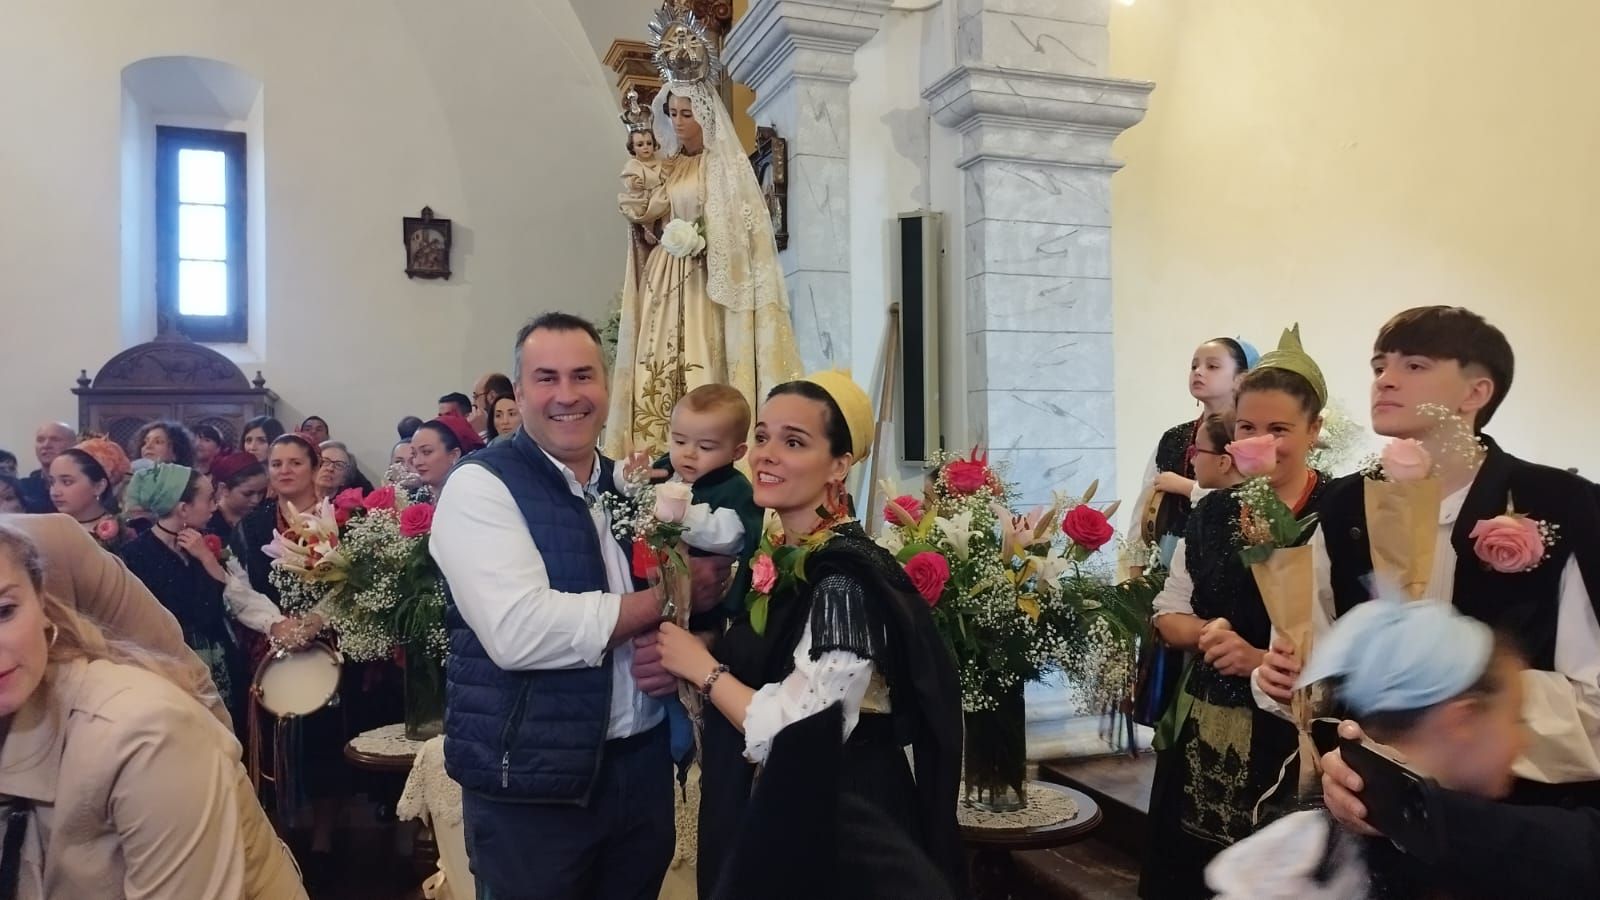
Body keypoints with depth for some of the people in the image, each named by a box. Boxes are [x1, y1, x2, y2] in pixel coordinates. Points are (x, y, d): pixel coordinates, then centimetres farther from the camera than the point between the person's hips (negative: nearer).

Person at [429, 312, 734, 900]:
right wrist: (669, 599, -16)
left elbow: (701, 600, 14)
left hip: (643, 766, 6)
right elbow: (518, 631, -26)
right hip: (528, 784, -5)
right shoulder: (480, 486, -12)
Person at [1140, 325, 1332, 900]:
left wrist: (1264, 661, -17)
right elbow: (1168, 615, 10)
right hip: (1203, 731, 5)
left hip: (1292, 734, -5)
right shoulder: (1212, 512, 7)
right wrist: (1208, 633, -9)